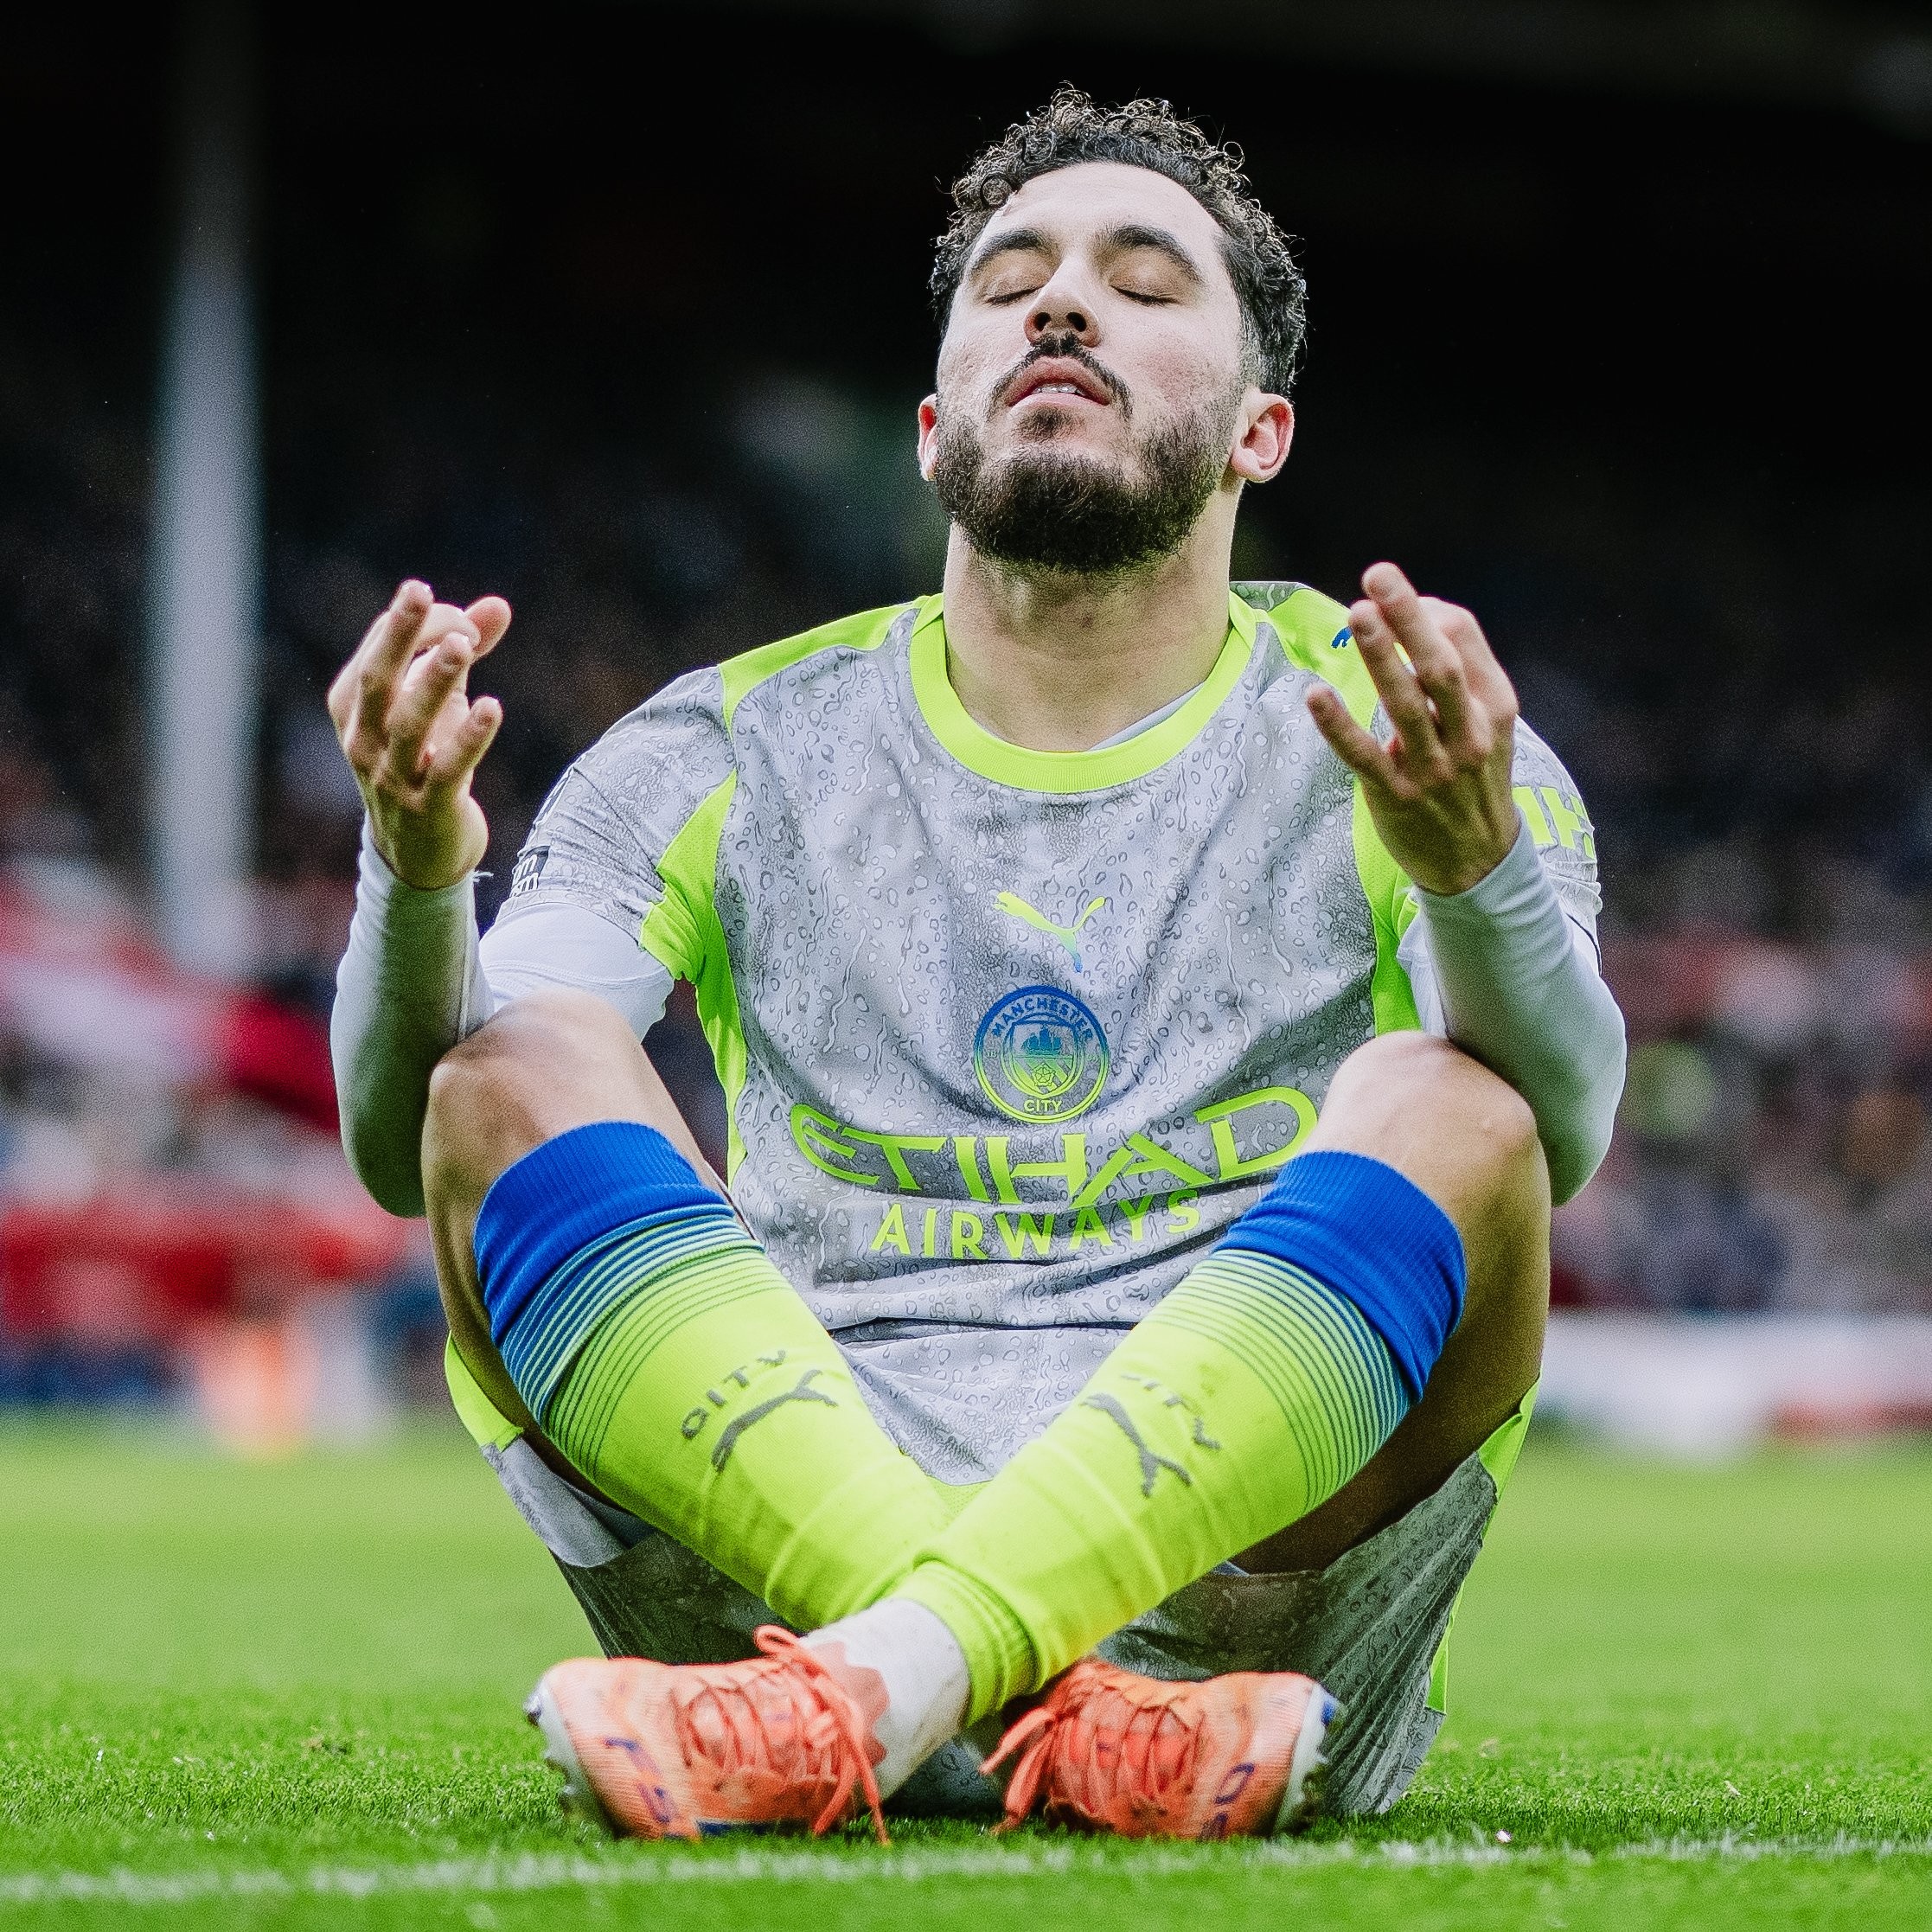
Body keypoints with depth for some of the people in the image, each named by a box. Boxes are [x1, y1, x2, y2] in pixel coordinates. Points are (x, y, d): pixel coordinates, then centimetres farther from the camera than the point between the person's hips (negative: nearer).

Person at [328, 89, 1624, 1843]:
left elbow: (1559, 1132, -9)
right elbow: (405, 1146, 2)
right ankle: (1062, 1711, -38)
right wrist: (419, 877, -21)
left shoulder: (1401, 745, 12)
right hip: (794, 1533, 1)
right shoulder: (729, 759, 16)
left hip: (1250, 1554, -1)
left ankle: (864, 1690, -43)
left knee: (1441, 1108, -26)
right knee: (519, 1074, -20)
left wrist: (1478, 871, -32)